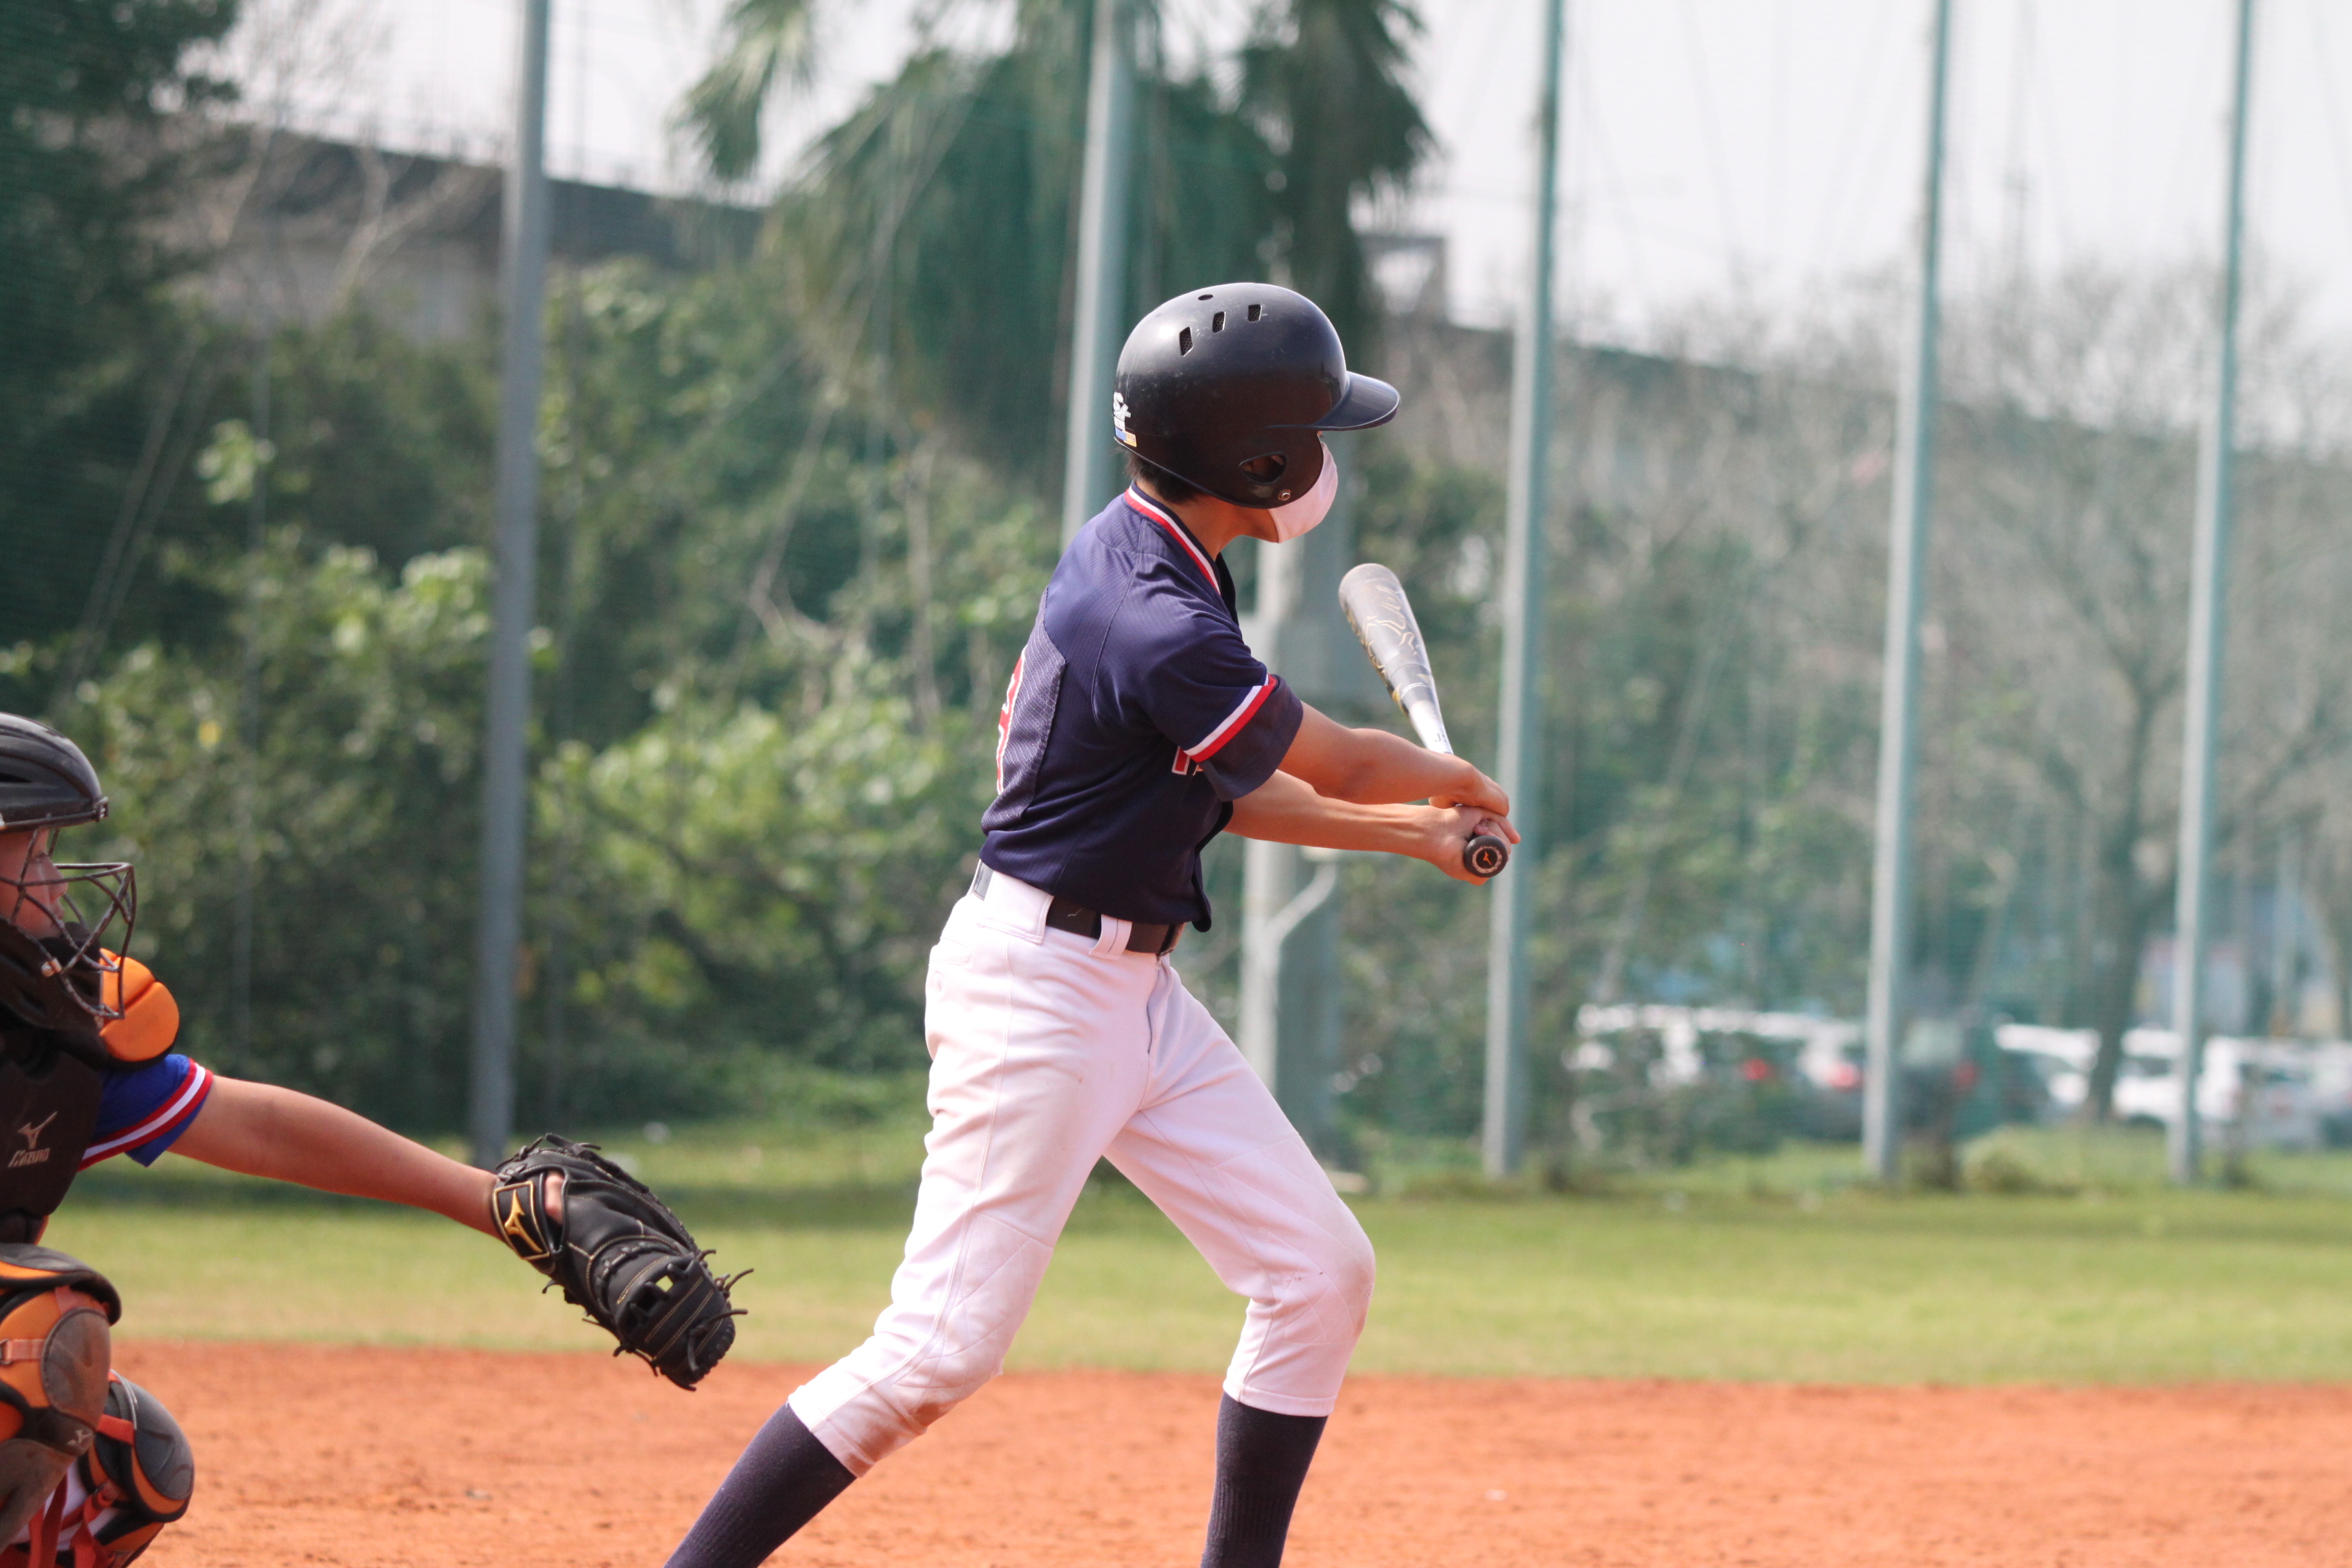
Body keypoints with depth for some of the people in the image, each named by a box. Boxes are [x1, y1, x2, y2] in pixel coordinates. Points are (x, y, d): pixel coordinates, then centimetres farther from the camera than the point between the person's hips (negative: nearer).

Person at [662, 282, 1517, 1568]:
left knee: (1320, 1275, 6)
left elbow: (1217, 790, 17)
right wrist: (1460, 788, 12)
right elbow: (1339, 764, -9)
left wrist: (1413, 831, 16)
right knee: (941, 1350, -11)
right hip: (1036, 989, -10)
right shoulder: (1157, 626, -24)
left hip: (1133, 992, 10)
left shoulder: (1140, 557, 7)